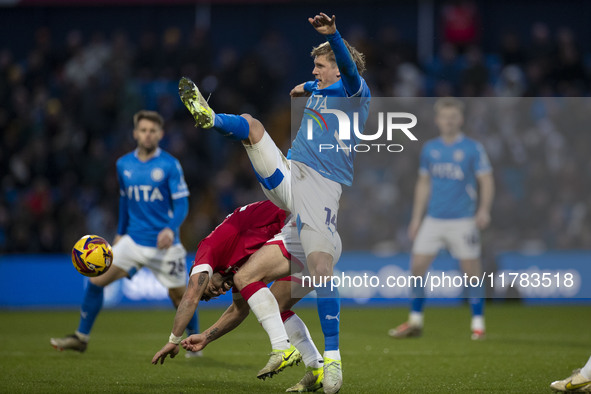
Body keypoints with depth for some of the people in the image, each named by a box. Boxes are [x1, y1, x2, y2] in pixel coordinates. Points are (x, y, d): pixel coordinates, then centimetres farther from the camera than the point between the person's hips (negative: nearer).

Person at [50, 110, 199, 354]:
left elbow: (181, 203, -9)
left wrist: (171, 229, -26)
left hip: (164, 245, -4)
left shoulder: (170, 165, -8)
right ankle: (81, 337, 6)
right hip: (133, 240, 4)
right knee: (96, 280, -7)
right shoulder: (123, 165, 6)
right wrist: (120, 232, 21)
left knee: (179, 295, 3)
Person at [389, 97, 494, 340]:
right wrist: (416, 218, 15)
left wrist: (484, 209, -20)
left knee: (471, 272, -4)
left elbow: (486, 182, -4)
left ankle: (478, 324, 7)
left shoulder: (473, 149, -3)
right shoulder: (429, 149, 9)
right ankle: (415, 321, 10)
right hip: (433, 219, 4)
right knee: (417, 267, -1)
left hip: (463, 220, -4)